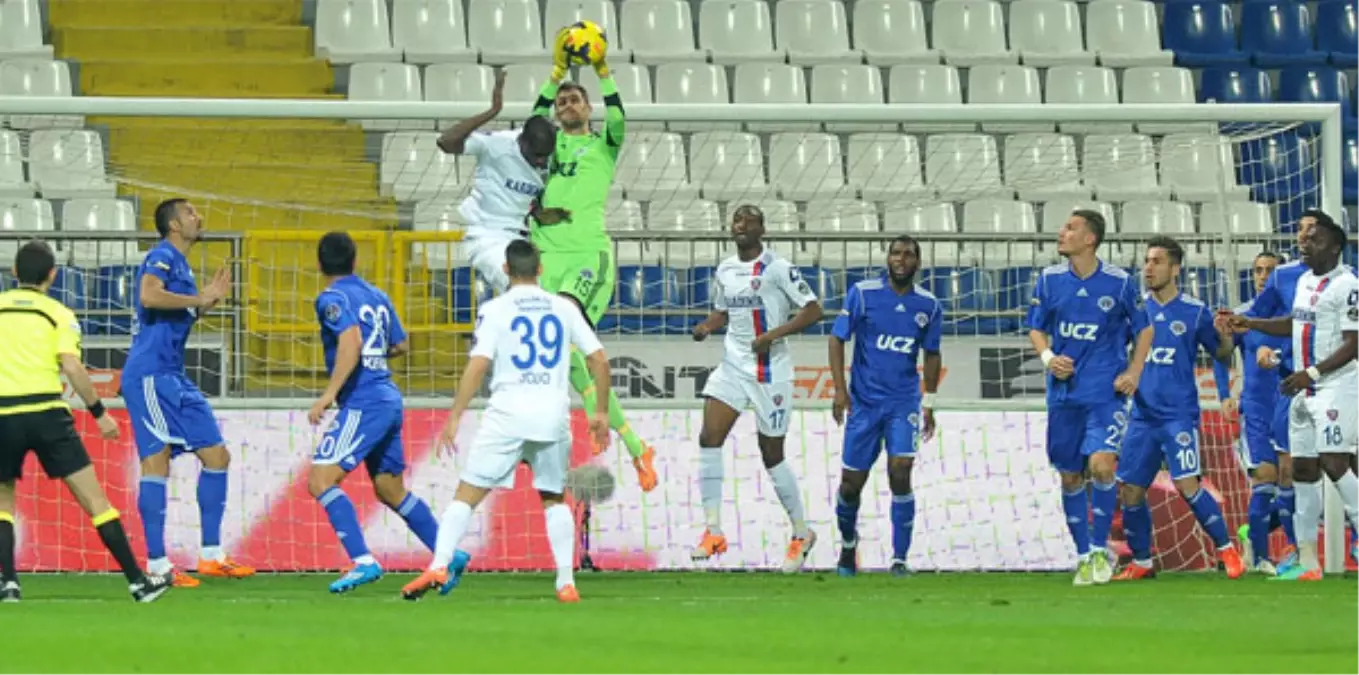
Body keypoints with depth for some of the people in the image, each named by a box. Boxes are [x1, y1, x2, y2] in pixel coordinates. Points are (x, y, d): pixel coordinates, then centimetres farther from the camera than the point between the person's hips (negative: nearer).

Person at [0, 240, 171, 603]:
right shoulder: (57, 314, 5)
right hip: (46, 412, -2)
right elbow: (72, 367, -7)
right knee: (94, 498, 1)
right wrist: (99, 413, 0)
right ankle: (138, 581, -1)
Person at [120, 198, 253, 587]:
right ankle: (156, 564, -11)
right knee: (156, 461, -11)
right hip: (150, 375, -10)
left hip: (173, 378, 10)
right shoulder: (162, 257, -9)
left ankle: (211, 555, 11)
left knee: (217, 456, 8)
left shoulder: (180, 264, 20)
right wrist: (200, 298, -18)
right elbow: (149, 296, -29)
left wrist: (208, 300, 18)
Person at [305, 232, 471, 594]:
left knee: (320, 481, -11)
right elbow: (401, 345, 24)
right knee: (390, 490, 20)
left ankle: (363, 561, -21)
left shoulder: (332, 298, -9)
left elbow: (351, 341, -25)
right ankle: (449, 556, 21)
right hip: (389, 399, 9)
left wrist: (329, 394, -28)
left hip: (363, 403, -9)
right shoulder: (376, 296, 15)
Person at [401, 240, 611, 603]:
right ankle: (566, 583, 9)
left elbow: (478, 365, -9)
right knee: (554, 498, 19)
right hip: (553, 415, 3)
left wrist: (454, 417, -6)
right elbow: (599, 359, 8)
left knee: (467, 494, 0)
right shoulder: (563, 308, 9)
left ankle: (439, 566, -15)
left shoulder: (495, 310, 0)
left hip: (508, 413, -3)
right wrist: (601, 412, 18)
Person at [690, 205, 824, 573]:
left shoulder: (777, 268, -10)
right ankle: (713, 531, -8)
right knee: (709, 438, -12)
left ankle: (802, 533, 20)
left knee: (772, 455, 2)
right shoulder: (725, 270, 10)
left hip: (770, 371, -6)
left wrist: (773, 335, -22)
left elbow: (813, 310, -12)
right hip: (732, 366, 6)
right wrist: (707, 326, 2)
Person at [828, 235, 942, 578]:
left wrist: (929, 404, 12)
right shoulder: (862, 293, -6)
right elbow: (837, 338, -3)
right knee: (851, 483, 4)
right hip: (864, 401, 0)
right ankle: (848, 543, 32)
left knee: (900, 473, -16)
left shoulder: (929, 305, 2)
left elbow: (931, 355, 14)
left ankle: (899, 558, -8)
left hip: (904, 401, 0)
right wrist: (840, 389, -11)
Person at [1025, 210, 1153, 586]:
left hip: (1106, 393, -3)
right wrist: (1047, 357, -8)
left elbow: (1143, 329, 8)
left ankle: (1101, 548, -5)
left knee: (1101, 464, -20)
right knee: (1070, 477, 6)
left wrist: (1134, 371, -3)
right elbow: (1036, 328, 12)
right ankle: (1084, 556, 18)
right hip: (1064, 394, 3)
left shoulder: (1119, 283, -3)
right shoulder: (1049, 280, 3)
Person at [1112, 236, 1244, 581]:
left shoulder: (1195, 312, -3)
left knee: (1187, 485, -16)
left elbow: (1222, 355, 3)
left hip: (1179, 415, -4)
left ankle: (1227, 549, -2)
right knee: (1130, 490, 3)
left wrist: (1226, 337, -17)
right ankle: (1141, 562, 17)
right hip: (1143, 416, 4)